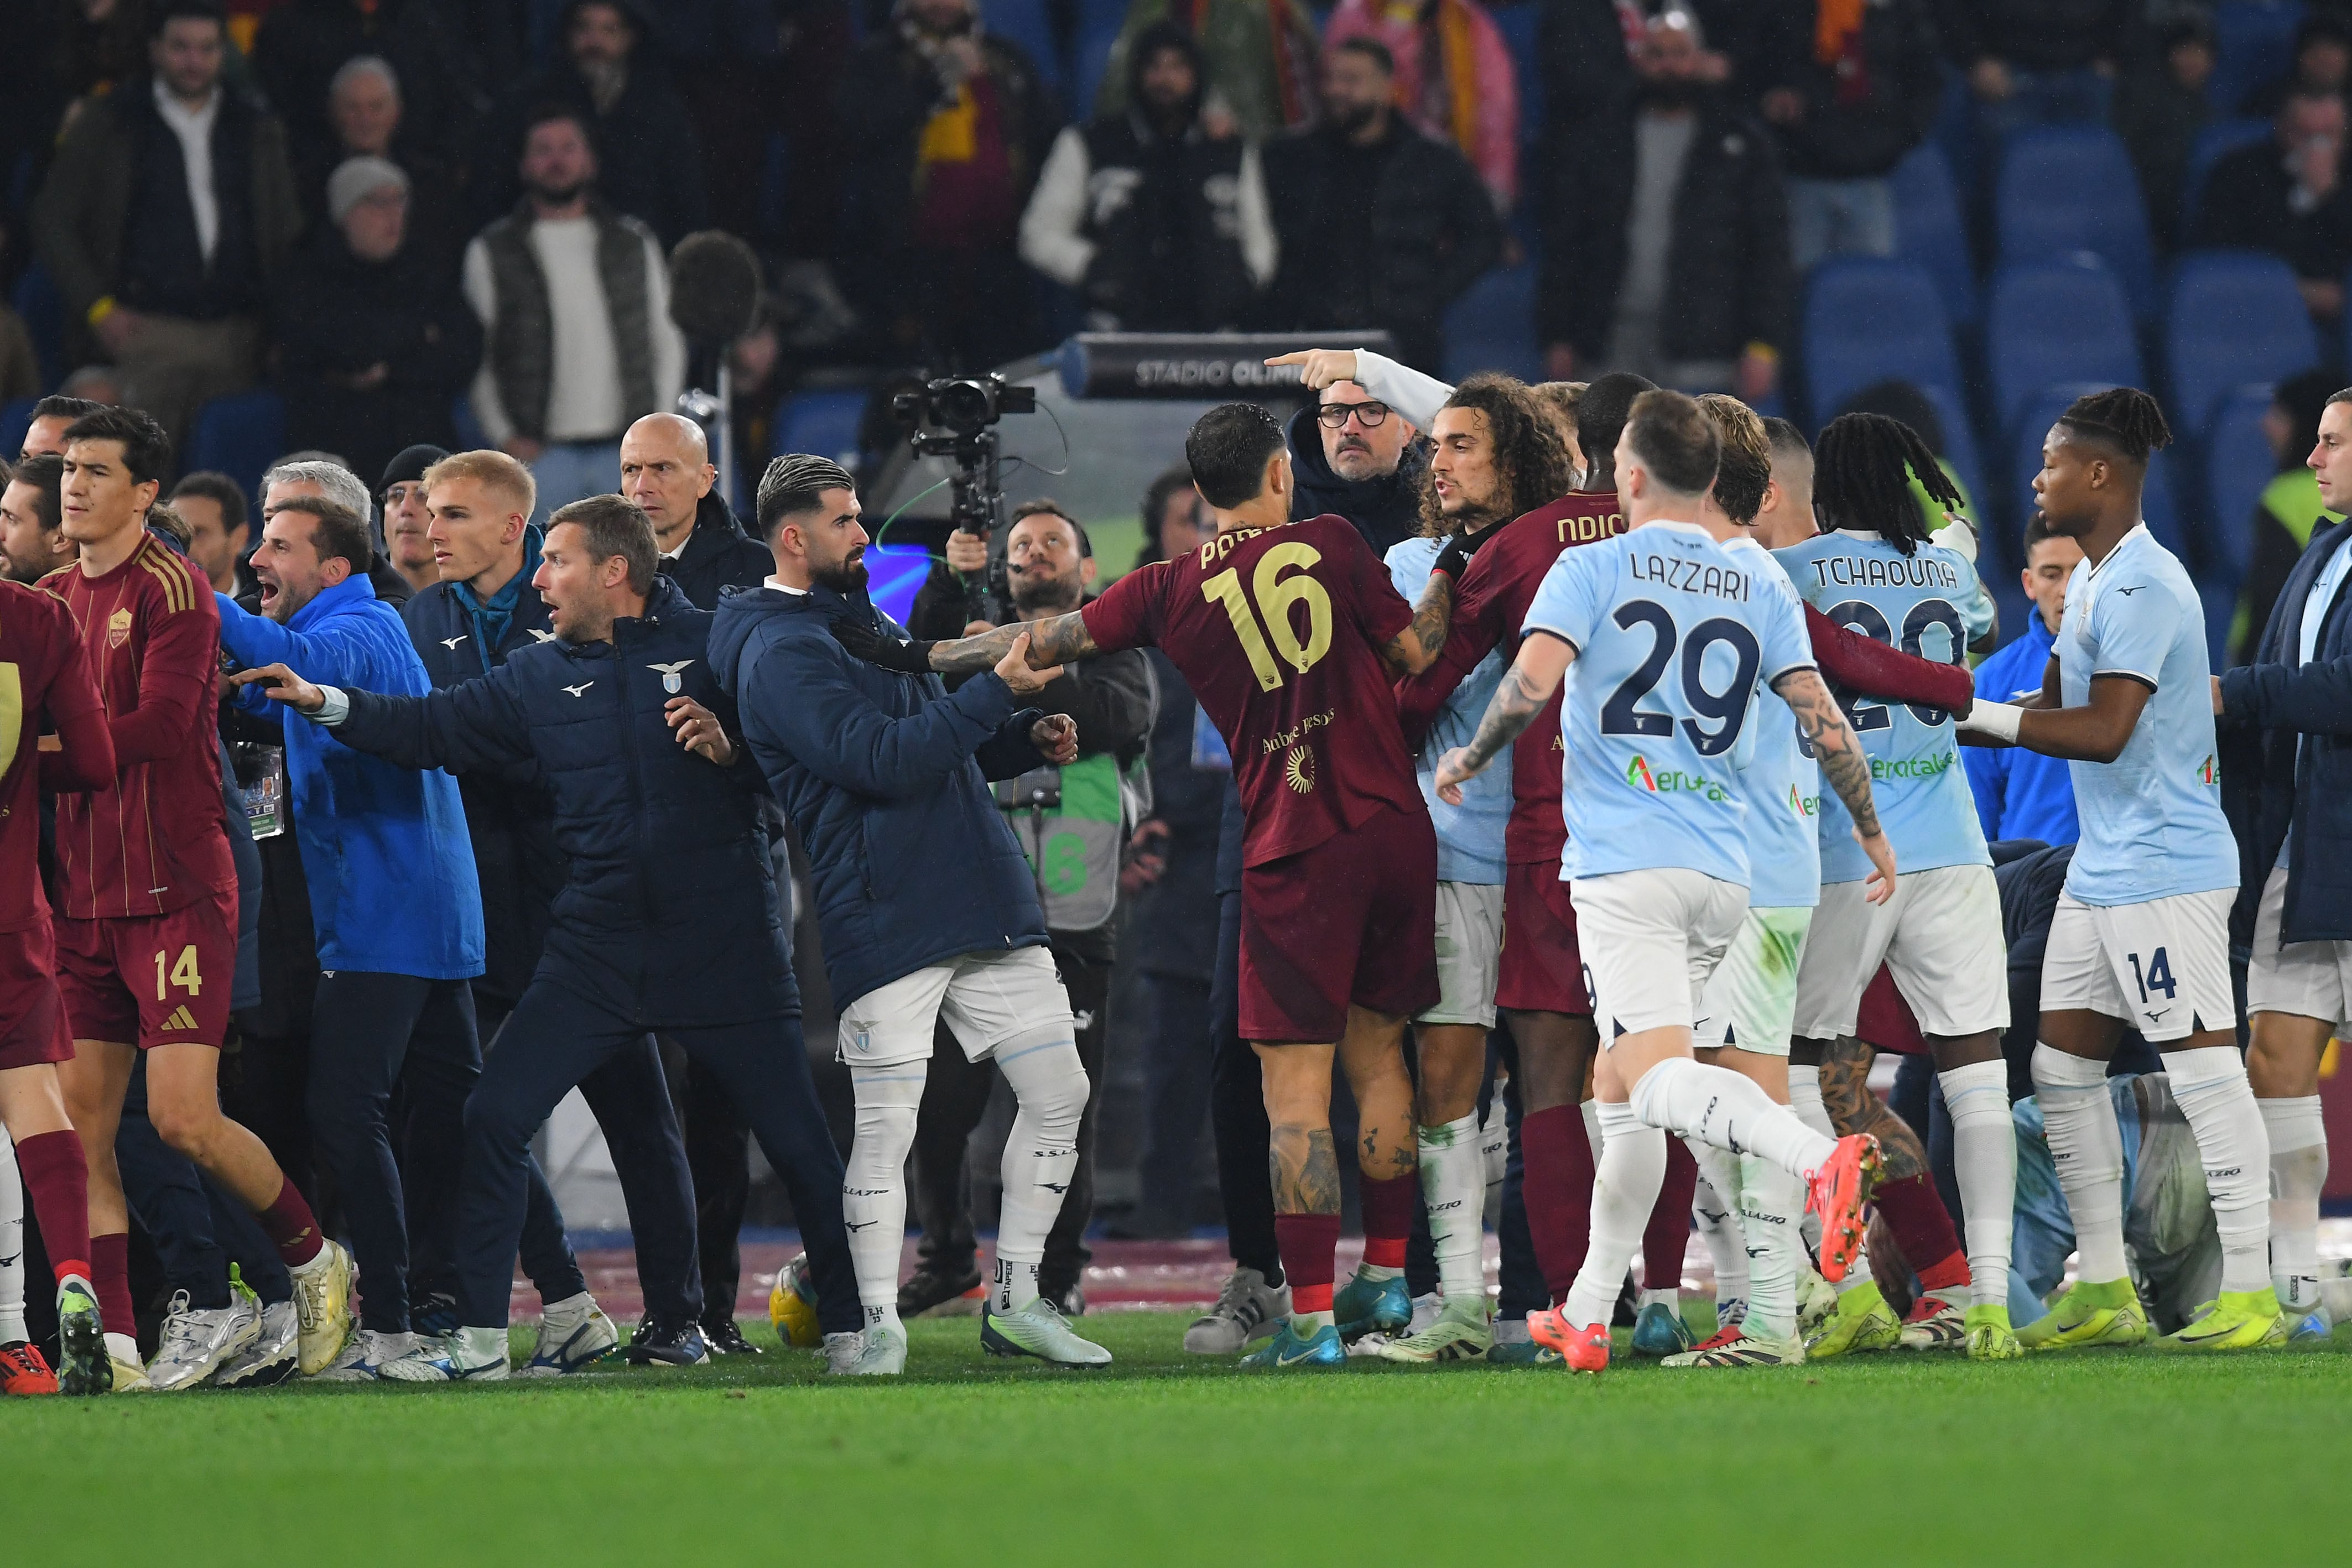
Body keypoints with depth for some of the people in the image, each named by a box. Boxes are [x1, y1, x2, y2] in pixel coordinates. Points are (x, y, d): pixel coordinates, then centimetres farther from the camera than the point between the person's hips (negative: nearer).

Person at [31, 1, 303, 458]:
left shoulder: (258, 133, 15)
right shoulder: (107, 126, 7)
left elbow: (288, 231, 20)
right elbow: (52, 221, 7)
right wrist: (97, 308, -3)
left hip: (237, 335, 3)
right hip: (147, 331, -3)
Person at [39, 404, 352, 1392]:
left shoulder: (171, 591, -8)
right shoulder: (55, 600, 14)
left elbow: (159, 725, -18)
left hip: (176, 891, -7)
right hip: (86, 895, 7)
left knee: (183, 1119, -10)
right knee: (83, 1129, 0)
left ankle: (314, 1259, 14)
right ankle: (113, 1344, 1)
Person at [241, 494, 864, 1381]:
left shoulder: (713, 645, -2)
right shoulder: (540, 677, 11)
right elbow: (432, 730, 9)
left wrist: (732, 749, -18)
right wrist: (324, 704, -2)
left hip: (722, 939, -4)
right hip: (598, 949, 4)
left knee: (797, 1136, -3)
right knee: (495, 1116, -3)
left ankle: (850, 1329, 10)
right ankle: (478, 1340, 4)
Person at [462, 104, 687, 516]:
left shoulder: (635, 243, 14)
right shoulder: (493, 252, 8)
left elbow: (668, 342, 17)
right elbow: (474, 355, 7)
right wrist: (506, 437, -4)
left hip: (625, 449, 2)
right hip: (540, 450, -2)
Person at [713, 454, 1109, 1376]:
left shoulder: (869, 624, 21)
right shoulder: (779, 654, -9)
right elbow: (887, 760, -20)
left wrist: (1030, 741, 11)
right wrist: (998, 688, -19)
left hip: (985, 904, 9)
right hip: (886, 919, -9)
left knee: (1057, 1093, 5)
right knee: (886, 1124, -9)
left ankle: (1015, 1301, 12)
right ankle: (877, 1325, 0)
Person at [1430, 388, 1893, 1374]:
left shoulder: (1592, 570, -1)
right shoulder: (1761, 595, 12)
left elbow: (1531, 684, -15)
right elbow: (1826, 727, 5)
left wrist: (1467, 762, 3)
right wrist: (1872, 834, 18)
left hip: (1623, 863, -6)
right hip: (1721, 875, 6)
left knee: (1658, 1078, -18)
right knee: (1618, 1086, 17)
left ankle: (1821, 1160, -45)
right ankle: (1588, 1317, 19)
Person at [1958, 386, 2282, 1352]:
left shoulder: (2142, 586, -17)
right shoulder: (2091, 580, 15)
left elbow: (2101, 729, -24)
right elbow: (2054, 705, 21)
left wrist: (1979, 716, -19)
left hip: (2164, 867, -11)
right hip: (2100, 870, 11)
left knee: (2205, 1071, -7)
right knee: (2061, 1068, 11)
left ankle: (2251, 1292, -5)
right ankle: (2104, 1290, 17)